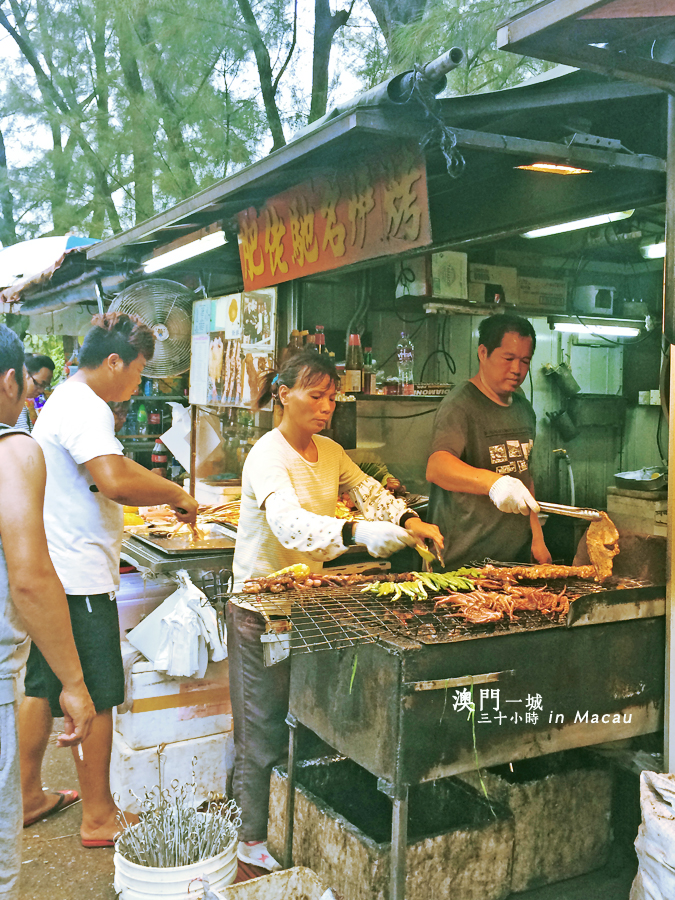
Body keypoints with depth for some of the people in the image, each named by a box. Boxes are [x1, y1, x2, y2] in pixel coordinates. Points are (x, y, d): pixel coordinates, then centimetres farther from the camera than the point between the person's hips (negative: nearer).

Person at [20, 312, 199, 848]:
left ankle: (28, 796, 31)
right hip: (78, 578, -10)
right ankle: (99, 818, 14)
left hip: (49, 575, 11)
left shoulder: (63, 401, 17)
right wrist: (177, 494, -19)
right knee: (96, 698, 1)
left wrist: (161, 496, 19)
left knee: (43, 688, 18)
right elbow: (117, 481, -33)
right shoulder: (85, 408, -18)